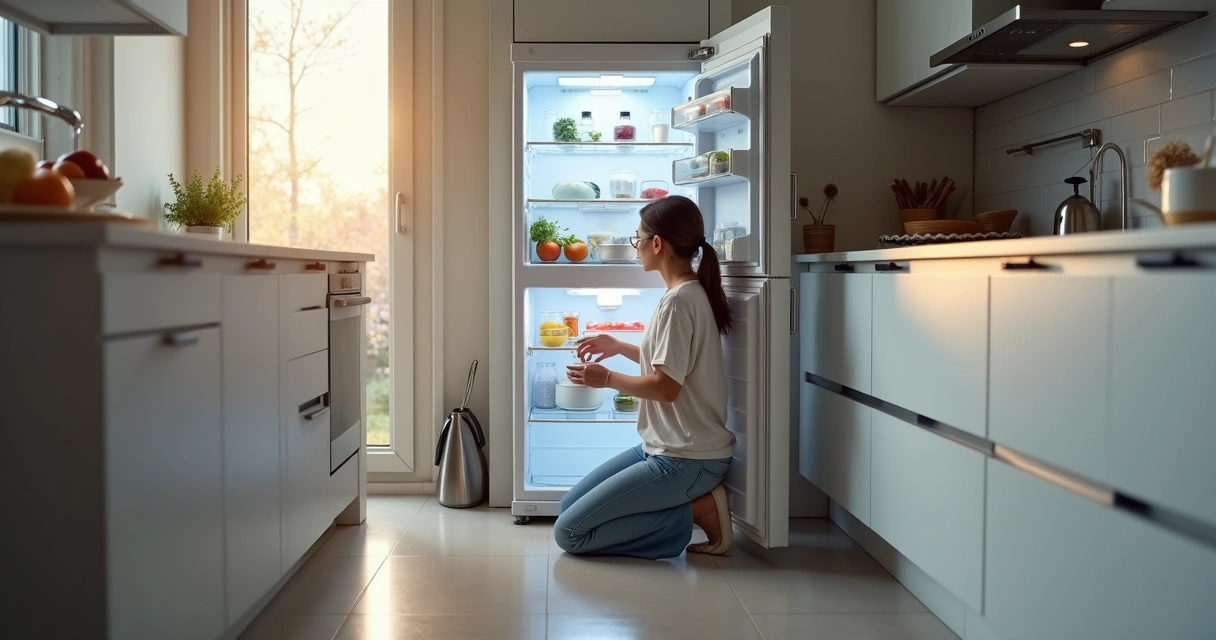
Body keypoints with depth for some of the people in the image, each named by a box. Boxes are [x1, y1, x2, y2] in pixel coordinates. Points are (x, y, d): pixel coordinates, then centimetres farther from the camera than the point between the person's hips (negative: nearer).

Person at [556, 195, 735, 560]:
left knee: (569, 533, -10)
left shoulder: (679, 300, -20)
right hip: (667, 446, 10)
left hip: (684, 459, -10)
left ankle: (696, 511, -5)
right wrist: (619, 348, 18)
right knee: (569, 505, 13)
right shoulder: (693, 292, 10)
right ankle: (696, 498, 7)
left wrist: (607, 378, -8)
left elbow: (666, 387, -22)